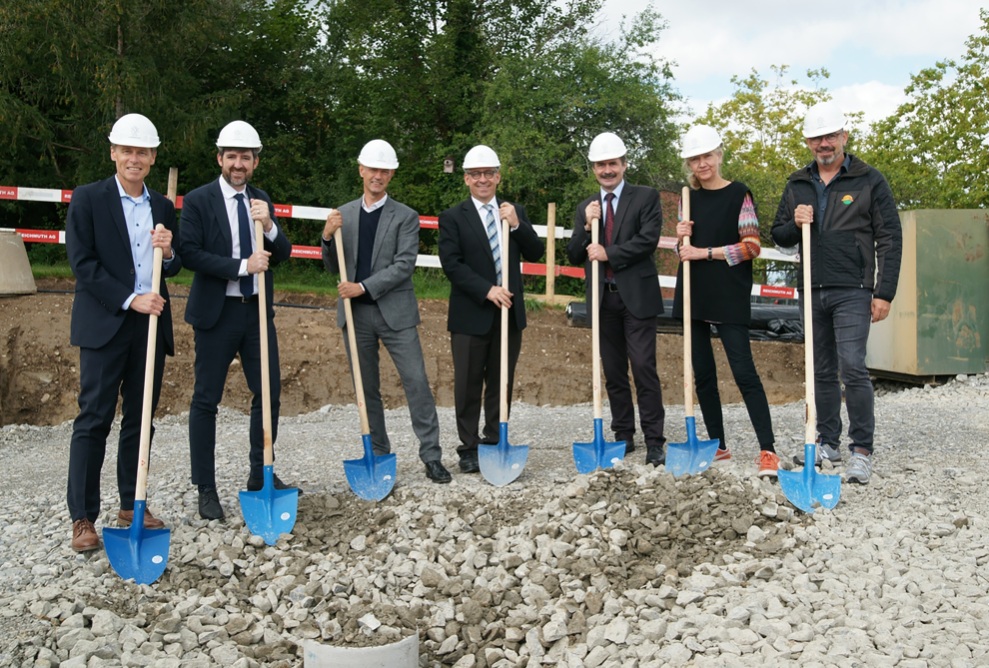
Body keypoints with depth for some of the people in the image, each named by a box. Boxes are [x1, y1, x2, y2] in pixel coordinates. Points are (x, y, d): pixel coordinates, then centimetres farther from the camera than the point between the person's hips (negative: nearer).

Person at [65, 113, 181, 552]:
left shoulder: (163, 207, 12)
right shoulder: (88, 199, -1)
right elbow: (83, 263, -8)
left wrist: (168, 252, -8)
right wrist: (130, 299, -15)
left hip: (151, 324, 5)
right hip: (104, 323, -5)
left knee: (140, 419, 10)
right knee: (94, 418, -3)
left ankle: (131, 506, 20)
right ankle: (83, 518, 3)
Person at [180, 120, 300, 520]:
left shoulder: (260, 201, 10)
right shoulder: (198, 201, -5)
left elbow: (281, 256, 6)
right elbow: (190, 254, -15)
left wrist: (269, 225, -12)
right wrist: (242, 266, -20)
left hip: (257, 310, 5)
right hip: (216, 312, -5)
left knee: (269, 393, 8)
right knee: (207, 399, 1)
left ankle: (261, 475, 23)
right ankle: (206, 489, 12)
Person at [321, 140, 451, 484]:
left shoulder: (405, 216, 0)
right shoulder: (342, 215, 9)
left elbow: (404, 264, -10)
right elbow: (334, 268, 9)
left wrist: (364, 287, -17)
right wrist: (328, 237, -10)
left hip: (395, 312, -3)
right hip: (355, 313, 3)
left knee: (417, 383, -5)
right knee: (367, 389, 10)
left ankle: (431, 456, 2)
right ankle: (378, 456, 22)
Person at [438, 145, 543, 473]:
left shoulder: (515, 212, 11)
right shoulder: (453, 217, -1)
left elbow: (535, 254, 4)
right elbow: (451, 264, -10)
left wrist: (516, 225, -12)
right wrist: (487, 290, -19)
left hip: (509, 311, 4)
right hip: (470, 314, -3)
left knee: (501, 383, 10)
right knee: (468, 385, 3)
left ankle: (494, 443, 21)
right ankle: (469, 449, 14)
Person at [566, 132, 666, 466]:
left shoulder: (646, 197, 2)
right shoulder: (586, 208, 14)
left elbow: (648, 239, -12)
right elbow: (575, 256, 10)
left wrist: (608, 253, -12)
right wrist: (587, 226, -7)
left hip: (637, 296, -4)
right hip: (603, 299, 5)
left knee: (644, 367, -7)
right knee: (613, 372, 9)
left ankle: (654, 440, -2)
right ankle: (623, 436, 18)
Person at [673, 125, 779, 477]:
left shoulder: (739, 194, -5)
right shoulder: (689, 197, 11)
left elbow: (752, 246, -10)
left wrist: (705, 252, -14)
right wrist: (682, 239, -3)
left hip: (728, 296, -6)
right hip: (694, 295, 6)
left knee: (743, 370, -10)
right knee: (702, 372, 8)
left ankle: (768, 450, -6)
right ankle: (718, 445, 18)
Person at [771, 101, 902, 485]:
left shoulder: (869, 181, -1)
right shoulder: (797, 185, 12)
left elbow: (890, 239, -3)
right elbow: (779, 237, 16)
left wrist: (884, 293, -9)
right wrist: (794, 225, -8)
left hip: (852, 291, -5)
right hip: (813, 293, 5)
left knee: (852, 368, -13)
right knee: (822, 372, 11)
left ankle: (862, 450, -6)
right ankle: (829, 443, 22)